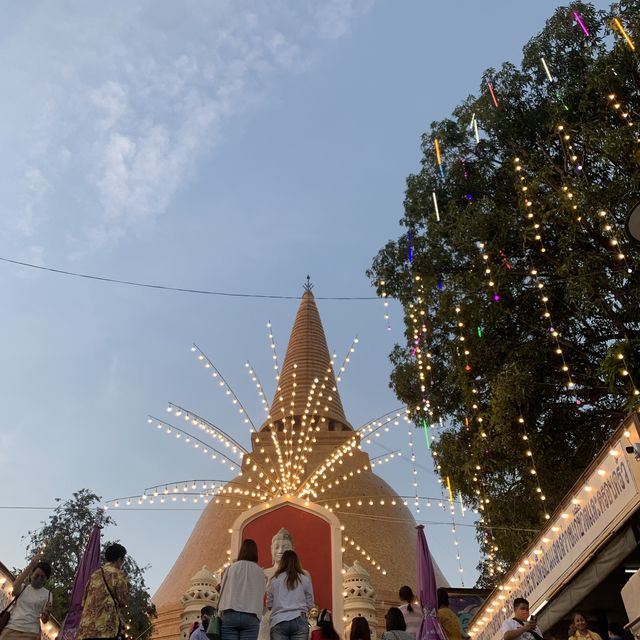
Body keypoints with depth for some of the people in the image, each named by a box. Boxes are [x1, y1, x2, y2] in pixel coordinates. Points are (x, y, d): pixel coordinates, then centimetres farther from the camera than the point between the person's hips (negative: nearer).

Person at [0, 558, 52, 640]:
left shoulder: (47, 594, 6)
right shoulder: (23, 587, 12)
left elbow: (44, 620, 4)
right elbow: (15, 590, -14)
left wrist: (47, 613, -21)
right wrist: (29, 567, -17)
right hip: (10, 630, 1)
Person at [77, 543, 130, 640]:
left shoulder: (95, 574, 20)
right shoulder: (118, 574, -1)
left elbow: (84, 602, 21)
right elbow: (123, 601, 0)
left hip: (87, 627, 7)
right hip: (106, 626, -7)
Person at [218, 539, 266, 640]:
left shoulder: (232, 568, 9)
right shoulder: (260, 572, 11)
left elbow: (223, 590, 12)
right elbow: (260, 596, 12)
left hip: (230, 615, 0)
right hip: (251, 617, 0)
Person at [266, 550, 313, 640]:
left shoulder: (275, 580, 5)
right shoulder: (305, 579, 5)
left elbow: (269, 605, 11)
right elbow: (310, 604, 8)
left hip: (278, 622, 0)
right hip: (299, 621, 0)